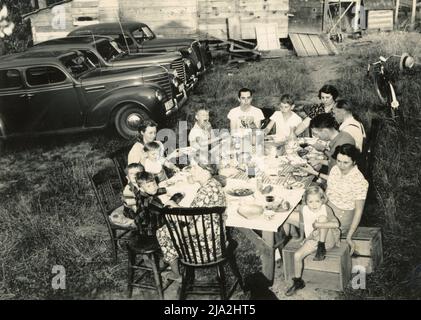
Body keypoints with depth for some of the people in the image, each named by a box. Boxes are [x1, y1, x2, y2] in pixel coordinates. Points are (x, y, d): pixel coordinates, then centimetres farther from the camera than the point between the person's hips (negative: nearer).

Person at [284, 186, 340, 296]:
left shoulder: (325, 209, -19)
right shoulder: (304, 210, -8)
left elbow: (336, 224, -27)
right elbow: (302, 223, 11)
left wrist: (319, 225, -35)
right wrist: (301, 236, 23)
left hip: (328, 239, -4)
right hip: (313, 240, 4)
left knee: (322, 217, -30)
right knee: (297, 255, -14)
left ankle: (322, 249, -21)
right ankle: (298, 282, 7)